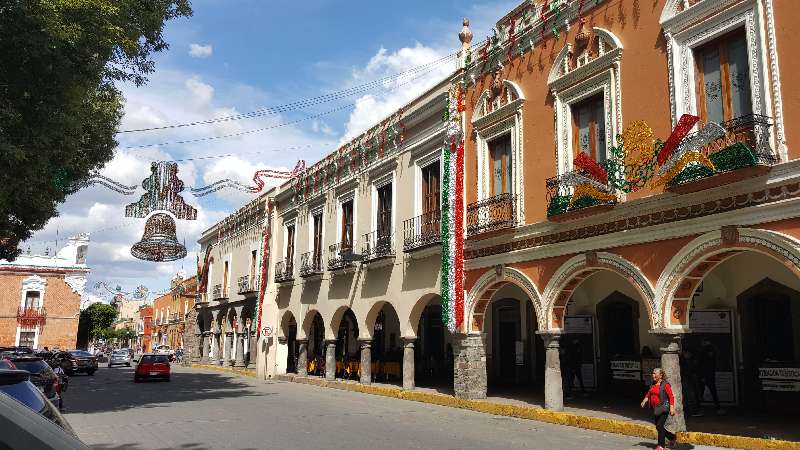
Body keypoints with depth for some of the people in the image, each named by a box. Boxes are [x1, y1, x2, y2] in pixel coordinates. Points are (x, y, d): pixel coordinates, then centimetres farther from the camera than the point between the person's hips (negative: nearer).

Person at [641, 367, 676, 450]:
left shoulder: (665, 385, -11)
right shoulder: (653, 384, 10)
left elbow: (671, 397, -12)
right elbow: (649, 394, 15)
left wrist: (672, 408, -18)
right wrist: (644, 401, -1)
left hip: (663, 408, -8)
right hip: (655, 409, 8)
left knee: (660, 426, -7)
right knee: (658, 427, 13)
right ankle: (672, 437, 34)